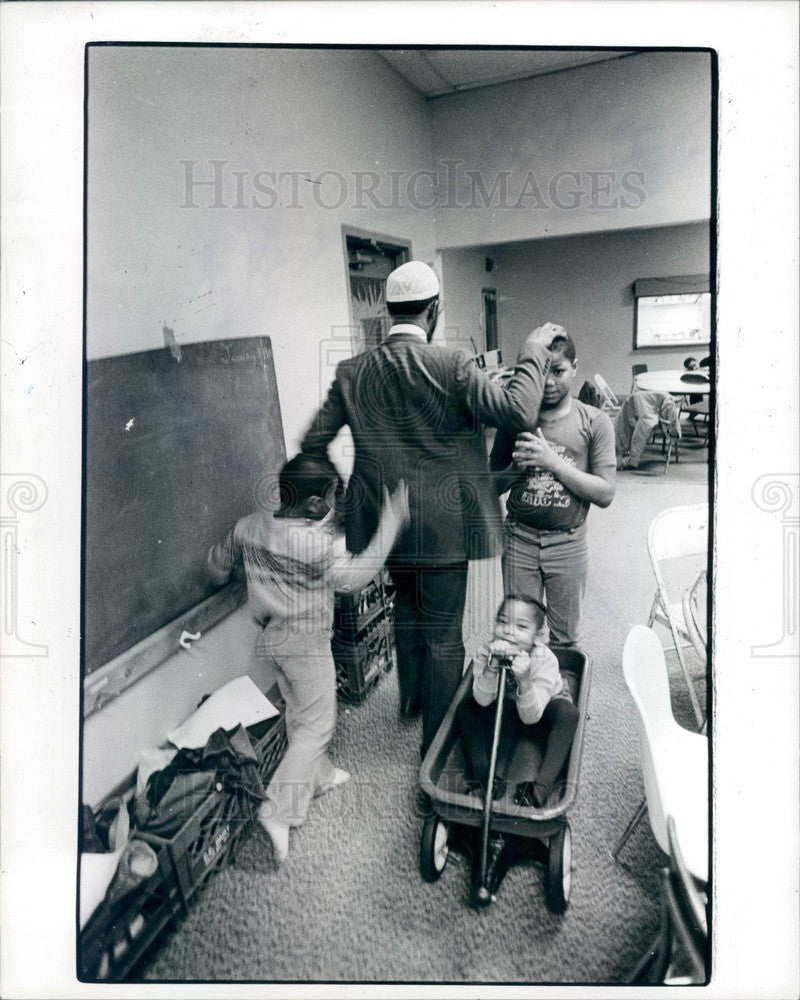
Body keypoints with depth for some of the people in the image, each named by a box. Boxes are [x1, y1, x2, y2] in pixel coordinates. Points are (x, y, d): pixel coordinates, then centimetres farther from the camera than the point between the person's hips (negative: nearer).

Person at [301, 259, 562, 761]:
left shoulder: (353, 372, -2)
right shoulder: (452, 364, -16)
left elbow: (314, 442, 0)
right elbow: (518, 412, -22)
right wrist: (533, 353, -8)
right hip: (443, 524, -5)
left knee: (407, 610, 28)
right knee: (443, 634, 8)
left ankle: (411, 699, 48)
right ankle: (438, 742, 22)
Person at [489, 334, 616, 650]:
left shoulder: (595, 422, -3)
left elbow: (605, 494, -9)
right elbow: (493, 486, 7)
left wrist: (553, 462, -18)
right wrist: (517, 467, -14)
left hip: (568, 543, -1)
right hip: (519, 540, 1)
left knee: (566, 640, 12)